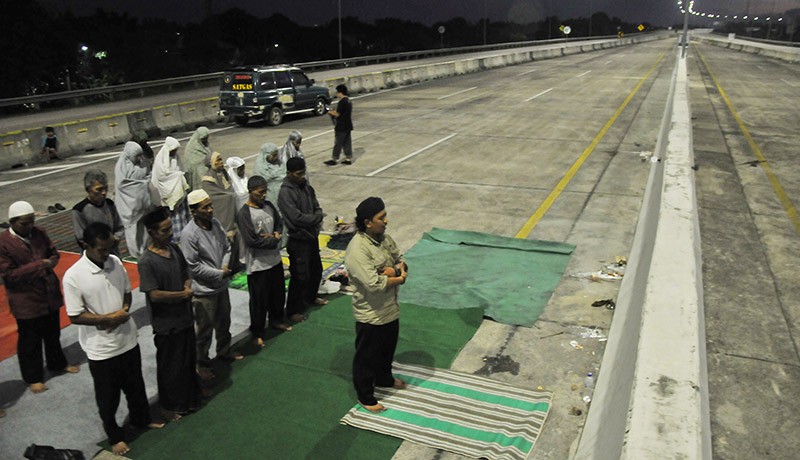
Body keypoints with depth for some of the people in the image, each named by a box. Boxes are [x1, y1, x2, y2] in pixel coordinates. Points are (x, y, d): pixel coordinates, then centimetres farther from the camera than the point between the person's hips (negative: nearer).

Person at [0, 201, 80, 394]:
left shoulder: (38, 233, -1)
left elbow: (53, 253, 10)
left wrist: (49, 264, -12)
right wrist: (36, 266, -26)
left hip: (50, 294, 6)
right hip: (26, 301, -6)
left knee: (53, 334, 23)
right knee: (30, 341, 10)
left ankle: (57, 364, 43)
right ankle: (33, 378, 26)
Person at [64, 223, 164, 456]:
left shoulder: (115, 262, -6)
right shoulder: (73, 276, -22)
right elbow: (75, 316, -17)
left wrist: (124, 311, -13)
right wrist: (109, 318, -23)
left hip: (127, 338, 5)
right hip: (100, 348, -5)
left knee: (135, 385, 24)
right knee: (108, 396, 15)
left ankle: (141, 418, 49)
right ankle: (115, 436, 37)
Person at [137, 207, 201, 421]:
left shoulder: (174, 249, -1)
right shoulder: (146, 262, -22)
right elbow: (155, 295, -23)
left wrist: (188, 287, -9)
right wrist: (183, 294, -14)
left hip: (185, 317, 7)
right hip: (166, 324, -7)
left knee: (189, 361, 21)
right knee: (170, 367, 11)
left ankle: (188, 399, 41)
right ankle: (169, 406, 32)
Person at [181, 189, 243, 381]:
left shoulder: (215, 223, -2)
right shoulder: (189, 234, -24)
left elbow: (227, 247, 8)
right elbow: (193, 266, -22)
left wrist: (225, 266, -11)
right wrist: (220, 274, -19)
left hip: (221, 285, 7)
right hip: (204, 290, -7)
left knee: (224, 322, 24)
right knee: (204, 329, 8)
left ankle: (224, 351, 46)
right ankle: (202, 364, 27)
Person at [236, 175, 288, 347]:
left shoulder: (268, 205, 1)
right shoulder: (244, 214, -20)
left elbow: (279, 223, 14)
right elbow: (252, 241, -25)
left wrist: (276, 234, -8)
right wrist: (274, 240, -15)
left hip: (275, 260, 7)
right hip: (257, 264, -7)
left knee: (278, 294, 23)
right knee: (259, 300, 6)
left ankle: (276, 320, 46)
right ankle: (258, 333, 24)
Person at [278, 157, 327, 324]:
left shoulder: (306, 187, 5)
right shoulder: (286, 193, -21)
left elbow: (317, 208, 8)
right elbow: (297, 218, -27)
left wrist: (315, 219, -15)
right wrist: (316, 218, -13)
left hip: (312, 236, 8)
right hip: (298, 241, -8)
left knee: (316, 270, 23)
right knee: (300, 276, -1)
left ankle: (310, 296, 46)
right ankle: (294, 310, 14)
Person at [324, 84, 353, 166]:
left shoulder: (342, 102, -19)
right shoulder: (348, 101, 11)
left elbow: (337, 114, -19)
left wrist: (331, 112, -2)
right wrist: (334, 111, 14)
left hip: (341, 127, -9)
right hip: (348, 126, 9)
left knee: (338, 143, -1)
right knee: (347, 142, 12)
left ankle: (335, 159, 6)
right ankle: (349, 158, 14)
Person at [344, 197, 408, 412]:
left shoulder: (384, 238, -2)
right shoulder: (357, 250, -29)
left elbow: (401, 261, 9)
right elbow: (373, 284, -33)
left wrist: (395, 270, -15)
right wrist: (400, 278, -19)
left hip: (390, 308, 8)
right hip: (371, 314, -8)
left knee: (388, 349, 28)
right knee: (367, 356, 11)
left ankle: (384, 379, 53)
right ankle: (365, 397, 29)